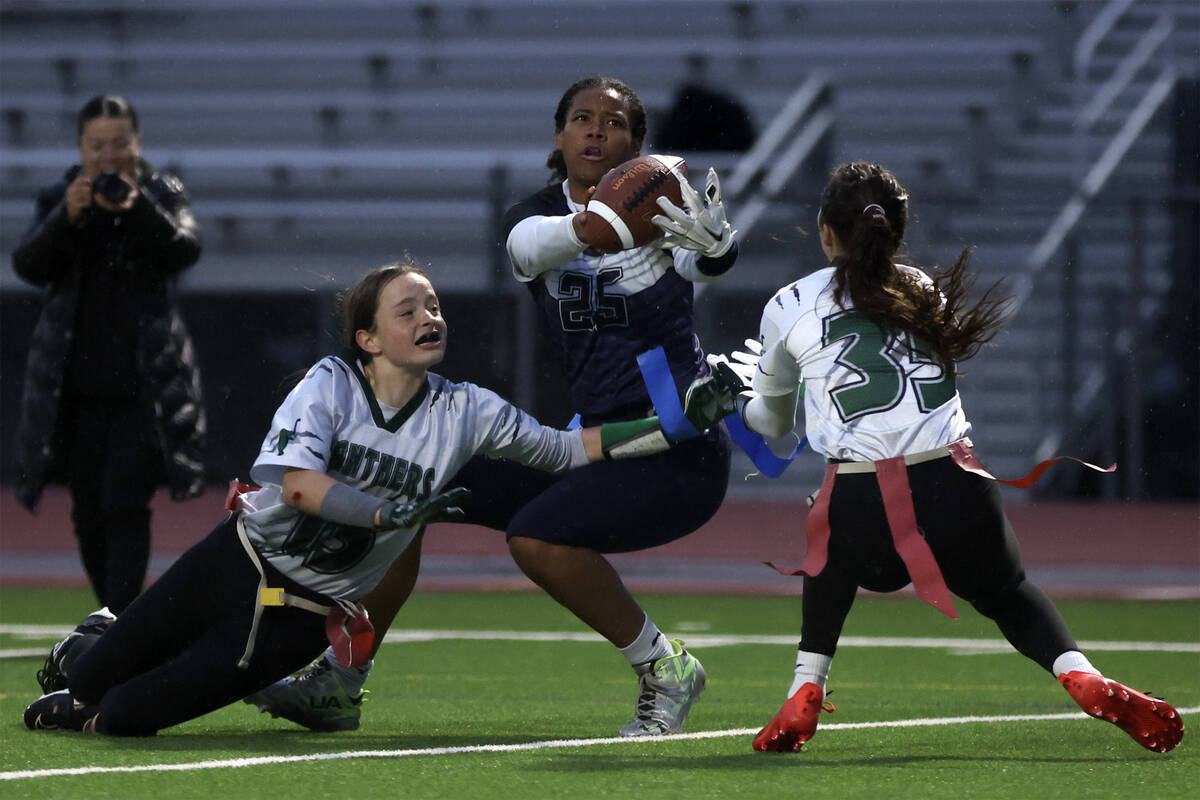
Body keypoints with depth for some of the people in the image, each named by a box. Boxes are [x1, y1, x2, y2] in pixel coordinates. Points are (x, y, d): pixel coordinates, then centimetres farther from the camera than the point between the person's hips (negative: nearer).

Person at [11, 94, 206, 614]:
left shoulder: (162, 195, 4)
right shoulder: (58, 200, 6)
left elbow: (184, 250, -14)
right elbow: (28, 265, -7)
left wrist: (138, 210, -32)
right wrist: (67, 218, -25)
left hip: (143, 383, -3)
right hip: (76, 384, 3)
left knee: (126, 503, -13)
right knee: (88, 512, 8)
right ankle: (117, 617, 24)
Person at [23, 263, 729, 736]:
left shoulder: (465, 413, -8)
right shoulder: (332, 383, -13)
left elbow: (567, 450, -5)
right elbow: (297, 483, -26)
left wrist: (678, 424, -14)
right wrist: (392, 512, -38)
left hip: (308, 615, 0)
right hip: (240, 561, 0)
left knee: (125, 715, -13)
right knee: (87, 678, 8)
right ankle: (92, 643, 46)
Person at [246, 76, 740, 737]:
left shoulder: (666, 200, -4)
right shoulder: (536, 216, 5)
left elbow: (710, 259, -26)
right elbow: (530, 245, -21)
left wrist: (711, 242, -51)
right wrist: (598, 223, -44)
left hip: (681, 452, -6)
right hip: (596, 440, 6)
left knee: (537, 536, -29)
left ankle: (663, 668, -10)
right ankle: (339, 686, 10)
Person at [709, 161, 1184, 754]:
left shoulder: (788, 308, 11)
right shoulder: (924, 291, 18)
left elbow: (772, 421, 28)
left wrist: (738, 402, 54)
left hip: (861, 505, -1)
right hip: (955, 492, 1)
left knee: (833, 550, 34)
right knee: (1008, 596, 24)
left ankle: (805, 692, 24)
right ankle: (1082, 677, -2)